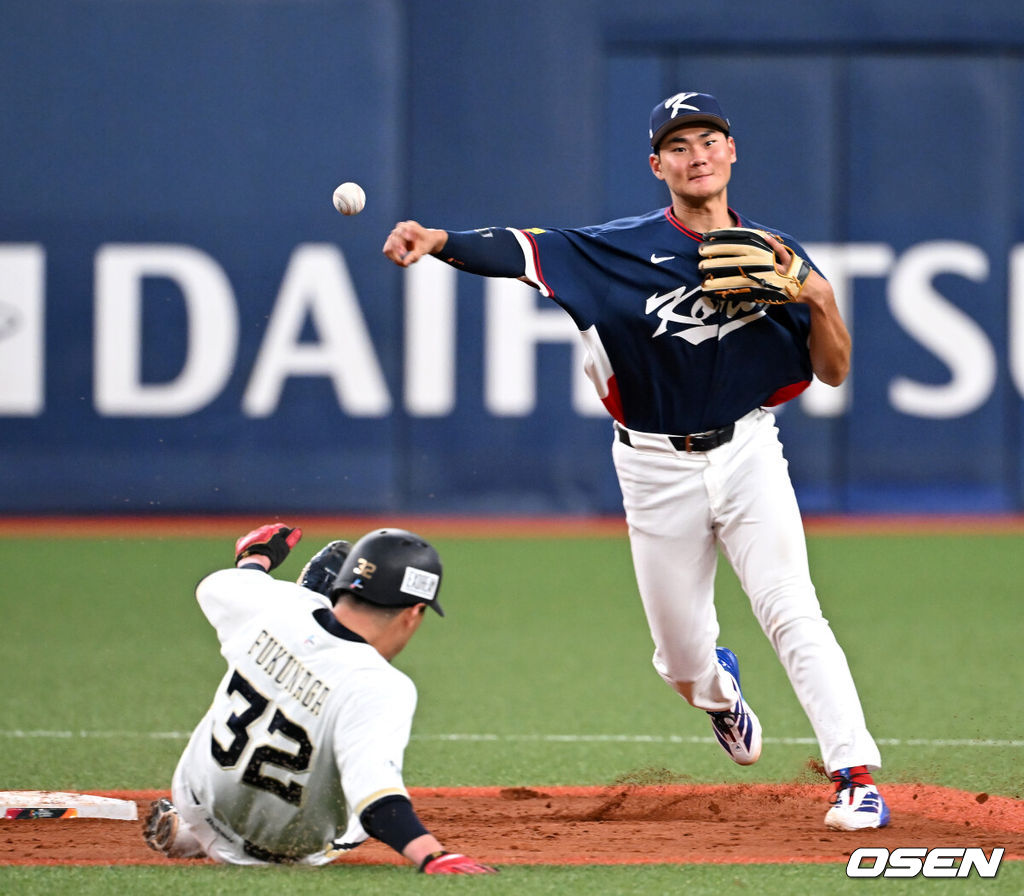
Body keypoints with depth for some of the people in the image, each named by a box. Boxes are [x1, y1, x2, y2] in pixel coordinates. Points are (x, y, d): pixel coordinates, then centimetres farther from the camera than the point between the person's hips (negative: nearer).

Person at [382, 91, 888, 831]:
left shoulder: (772, 254, 0)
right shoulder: (623, 249, -8)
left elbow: (833, 373, 3)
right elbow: (522, 250, -21)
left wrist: (820, 299, -16)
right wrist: (438, 241, -39)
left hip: (747, 455, 0)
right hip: (658, 469, 0)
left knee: (794, 615, -16)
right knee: (680, 656, 9)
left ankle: (856, 776, -16)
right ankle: (720, 693, 46)